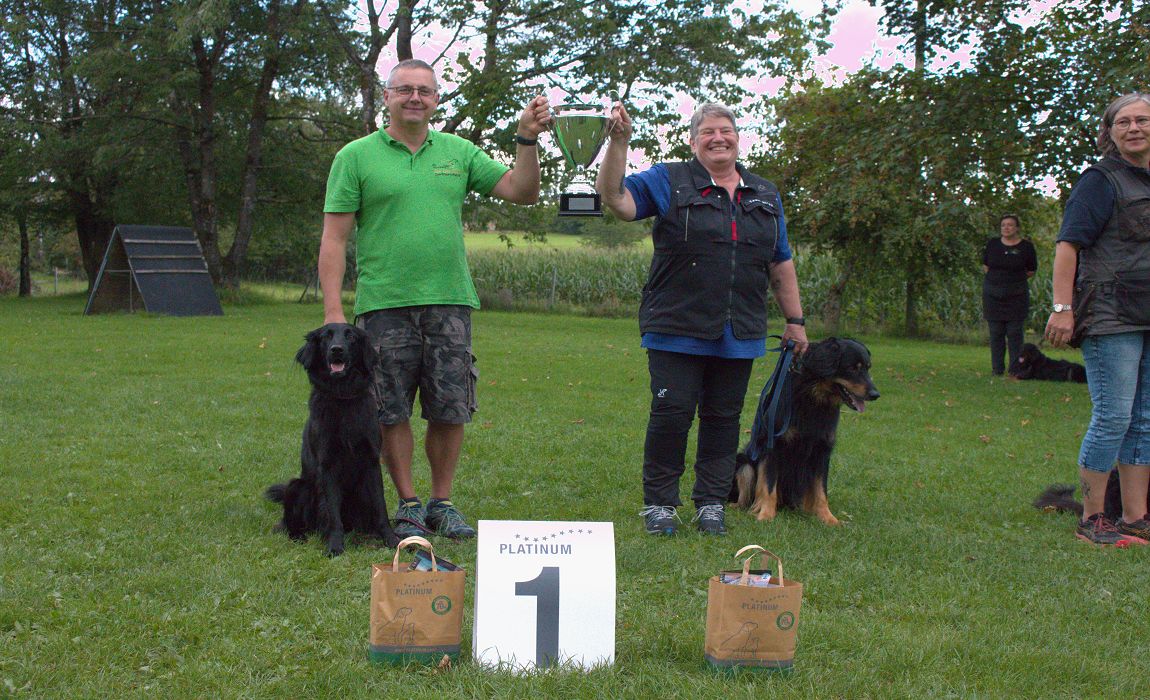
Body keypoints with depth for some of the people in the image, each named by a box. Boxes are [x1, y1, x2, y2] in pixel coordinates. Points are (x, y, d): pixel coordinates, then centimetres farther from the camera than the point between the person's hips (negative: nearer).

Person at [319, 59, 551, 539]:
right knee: (392, 413, 2)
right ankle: (408, 505, 15)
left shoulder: (458, 152, 12)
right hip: (384, 305, -3)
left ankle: (441, 504, 19)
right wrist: (332, 310, -10)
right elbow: (334, 237, -2)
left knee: (450, 411, 5)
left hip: (450, 302, 3)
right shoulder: (356, 157, 2)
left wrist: (527, 140, -5)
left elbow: (521, 192, 10)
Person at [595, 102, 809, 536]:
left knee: (724, 419, 8)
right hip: (678, 331, -4)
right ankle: (659, 504, 7)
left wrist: (795, 320, 18)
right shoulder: (668, 182, 3)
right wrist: (619, 142, -21)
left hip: (739, 335, 4)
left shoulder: (765, 195, 17)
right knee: (671, 415, -5)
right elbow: (616, 200, -11)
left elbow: (781, 264, 20)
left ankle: (711, 504, 17)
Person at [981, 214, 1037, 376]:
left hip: (1016, 296, -2)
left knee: (1015, 333, -3)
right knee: (996, 333, 4)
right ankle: (997, 369, 10)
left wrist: (1016, 280, 8)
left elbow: (1031, 271, 8)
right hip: (993, 294, 2)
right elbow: (985, 266, 16)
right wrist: (997, 279, 7)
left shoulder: (1026, 246, -1)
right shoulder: (992, 243, 6)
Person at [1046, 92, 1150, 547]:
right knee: (1113, 417, -9)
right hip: (1111, 317, -7)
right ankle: (1091, 520, 1)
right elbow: (1068, 245, -13)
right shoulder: (1101, 181, -5)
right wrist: (1063, 307, -22)